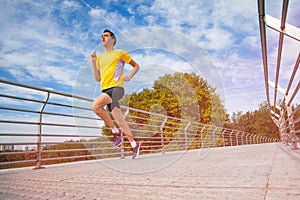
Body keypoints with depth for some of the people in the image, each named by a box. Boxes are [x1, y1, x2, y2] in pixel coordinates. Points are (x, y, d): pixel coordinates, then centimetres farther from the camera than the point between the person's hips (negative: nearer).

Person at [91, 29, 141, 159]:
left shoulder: (120, 53, 10)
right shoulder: (100, 58, 23)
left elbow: (136, 66, 13)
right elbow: (97, 79, 18)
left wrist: (128, 77, -3)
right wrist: (93, 62, 8)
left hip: (116, 87, -5)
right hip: (105, 90, 5)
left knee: (95, 105, -29)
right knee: (119, 120, 1)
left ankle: (115, 131, -13)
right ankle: (134, 144, 15)